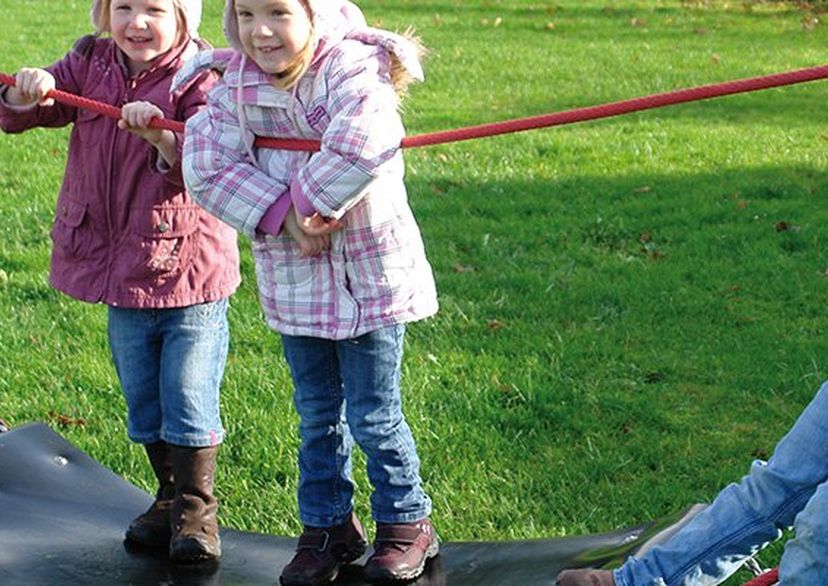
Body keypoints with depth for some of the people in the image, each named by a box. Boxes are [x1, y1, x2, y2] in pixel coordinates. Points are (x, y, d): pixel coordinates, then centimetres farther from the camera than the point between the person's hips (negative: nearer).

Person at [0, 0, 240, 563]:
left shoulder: (201, 78, -12)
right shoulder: (89, 67, 3)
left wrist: (163, 137, -41)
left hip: (190, 269, -5)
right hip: (122, 269, 5)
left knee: (189, 397, 1)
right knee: (142, 399, 16)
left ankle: (197, 506, 19)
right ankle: (170, 496, 33)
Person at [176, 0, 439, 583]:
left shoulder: (354, 71, -18)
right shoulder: (234, 87, -3)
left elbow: (360, 148, -36)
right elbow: (206, 168, -11)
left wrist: (310, 198, -23)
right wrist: (280, 214, -20)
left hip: (370, 274, -5)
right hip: (293, 277, 5)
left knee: (373, 414, 4)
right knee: (317, 414, 16)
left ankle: (407, 521, 24)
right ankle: (327, 525, 32)